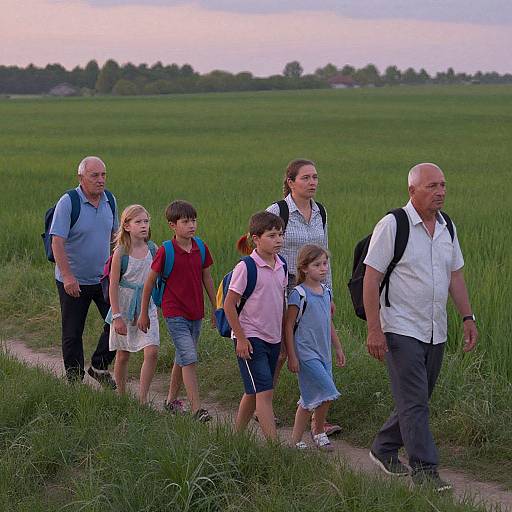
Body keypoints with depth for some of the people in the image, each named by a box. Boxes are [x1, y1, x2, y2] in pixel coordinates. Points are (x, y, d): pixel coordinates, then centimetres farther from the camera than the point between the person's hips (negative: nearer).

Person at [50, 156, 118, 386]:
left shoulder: (110, 201, 2)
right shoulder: (68, 203, -16)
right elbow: (57, 242, -20)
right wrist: (68, 276, -27)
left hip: (104, 277, 5)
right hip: (73, 281, -5)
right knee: (72, 333, 5)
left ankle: (99, 366, 14)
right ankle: (74, 382, 16)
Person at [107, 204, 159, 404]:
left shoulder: (152, 249, -1)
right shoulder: (121, 253, -12)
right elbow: (113, 286, -10)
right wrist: (117, 316, -13)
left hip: (147, 307, 3)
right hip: (125, 306, -3)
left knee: (152, 352, -11)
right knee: (123, 355, 9)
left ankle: (142, 399, -4)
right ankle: (121, 397, 25)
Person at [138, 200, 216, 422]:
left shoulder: (201, 249, 1)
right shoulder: (165, 251, -13)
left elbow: (207, 279, 13)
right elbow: (149, 282, -4)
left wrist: (215, 309, 15)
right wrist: (144, 313, 1)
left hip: (196, 313, 6)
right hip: (175, 313, -6)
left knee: (182, 358, 16)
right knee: (189, 358, -14)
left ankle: (171, 400, 31)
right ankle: (197, 408, -16)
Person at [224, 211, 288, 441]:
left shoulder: (281, 266, 6)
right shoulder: (246, 268, -14)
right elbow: (229, 305, -12)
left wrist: (284, 336, 16)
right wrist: (241, 339, -13)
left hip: (273, 339, 7)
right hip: (250, 338, -7)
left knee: (253, 392, 14)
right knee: (264, 391, -12)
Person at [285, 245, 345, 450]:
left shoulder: (326, 292, 10)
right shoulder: (299, 294, -12)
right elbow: (289, 326, -11)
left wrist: (338, 348, 22)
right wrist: (291, 356, -13)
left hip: (323, 352, 7)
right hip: (306, 353, -7)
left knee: (310, 399, 9)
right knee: (327, 393, -11)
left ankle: (296, 439, 18)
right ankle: (318, 431, 7)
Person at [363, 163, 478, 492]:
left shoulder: (447, 227, 9)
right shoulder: (392, 225, -11)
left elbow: (456, 276, 18)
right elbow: (371, 279, -13)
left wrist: (468, 317, 9)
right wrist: (374, 329, -18)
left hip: (436, 332, 7)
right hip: (401, 329, -7)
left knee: (416, 400, 14)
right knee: (414, 402, -9)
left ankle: (384, 450, 31)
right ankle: (425, 470, -7)